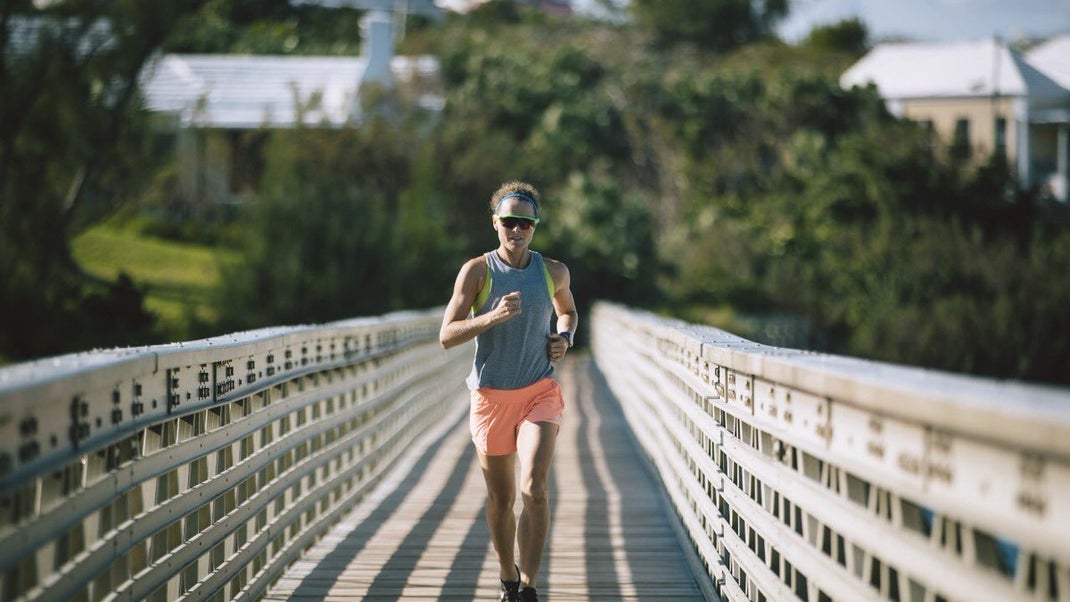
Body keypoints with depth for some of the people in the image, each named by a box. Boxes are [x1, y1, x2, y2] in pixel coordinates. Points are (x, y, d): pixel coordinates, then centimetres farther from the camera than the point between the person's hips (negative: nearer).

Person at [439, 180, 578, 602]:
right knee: (501, 498, 11)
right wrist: (493, 317, -25)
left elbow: (567, 310, 26)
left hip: (540, 393, 0)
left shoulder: (553, 272, 3)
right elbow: (447, 336, -11)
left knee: (535, 489, -19)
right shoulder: (477, 271, -6)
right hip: (491, 395, 0)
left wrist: (565, 338, 4)